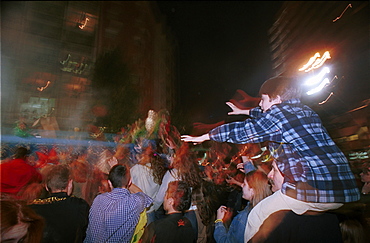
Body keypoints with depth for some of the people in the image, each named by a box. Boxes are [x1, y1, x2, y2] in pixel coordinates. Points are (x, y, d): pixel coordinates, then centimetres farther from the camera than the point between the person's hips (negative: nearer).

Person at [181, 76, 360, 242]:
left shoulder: (278, 112, -8)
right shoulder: (306, 111, 15)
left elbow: (241, 131, -2)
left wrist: (203, 137, 10)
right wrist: (244, 111, 46)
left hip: (312, 189, -9)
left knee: (257, 217, 6)